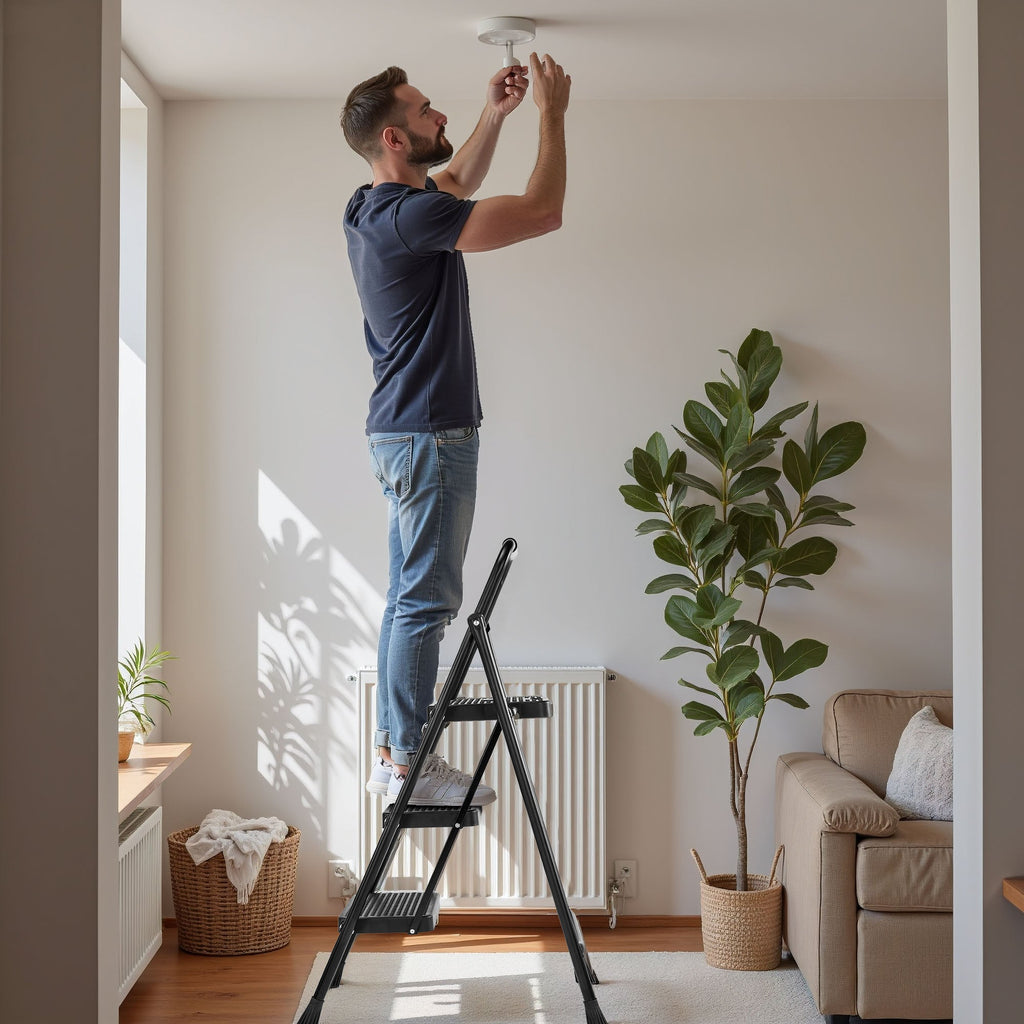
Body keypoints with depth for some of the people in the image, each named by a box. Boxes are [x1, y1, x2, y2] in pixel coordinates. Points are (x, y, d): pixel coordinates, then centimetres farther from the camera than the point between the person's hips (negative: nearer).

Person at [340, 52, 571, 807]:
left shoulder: (375, 209, 12)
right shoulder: (410, 216, -18)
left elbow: (459, 183, 33)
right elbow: (543, 212, -17)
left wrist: (495, 116, 23)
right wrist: (553, 113, -5)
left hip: (404, 431, 10)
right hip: (430, 433, -10)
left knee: (411, 597, 13)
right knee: (426, 599, -5)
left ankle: (393, 750, 20)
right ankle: (409, 762, 2)